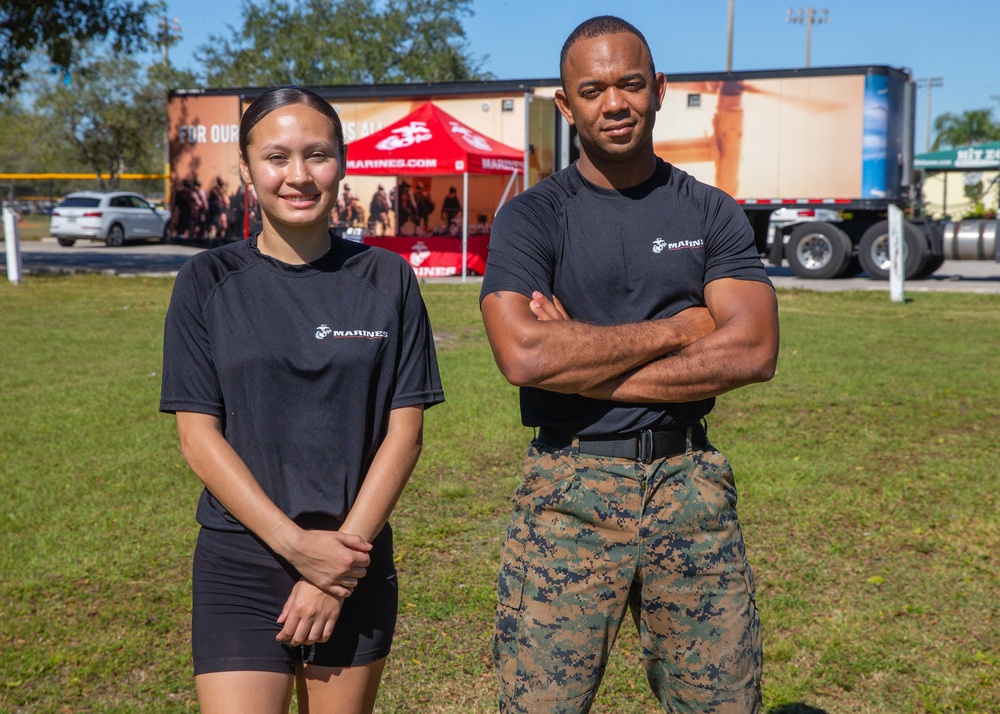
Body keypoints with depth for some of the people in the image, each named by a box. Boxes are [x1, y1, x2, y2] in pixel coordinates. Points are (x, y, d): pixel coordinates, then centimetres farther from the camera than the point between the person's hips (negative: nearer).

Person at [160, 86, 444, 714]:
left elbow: (405, 429, -1)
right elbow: (199, 435, -5)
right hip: (240, 562, -1)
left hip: (357, 559, 1)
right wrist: (298, 546, -13)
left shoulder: (387, 279, 1)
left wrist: (345, 546, -11)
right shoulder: (209, 282, -1)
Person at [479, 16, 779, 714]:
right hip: (568, 492, -2)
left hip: (691, 487, 2)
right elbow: (523, 355, -17)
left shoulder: (712, 213, 7)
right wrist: (678, 327, -11)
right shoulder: (530, 218, 0)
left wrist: (583, 363, -12)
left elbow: (754, 350, -8)